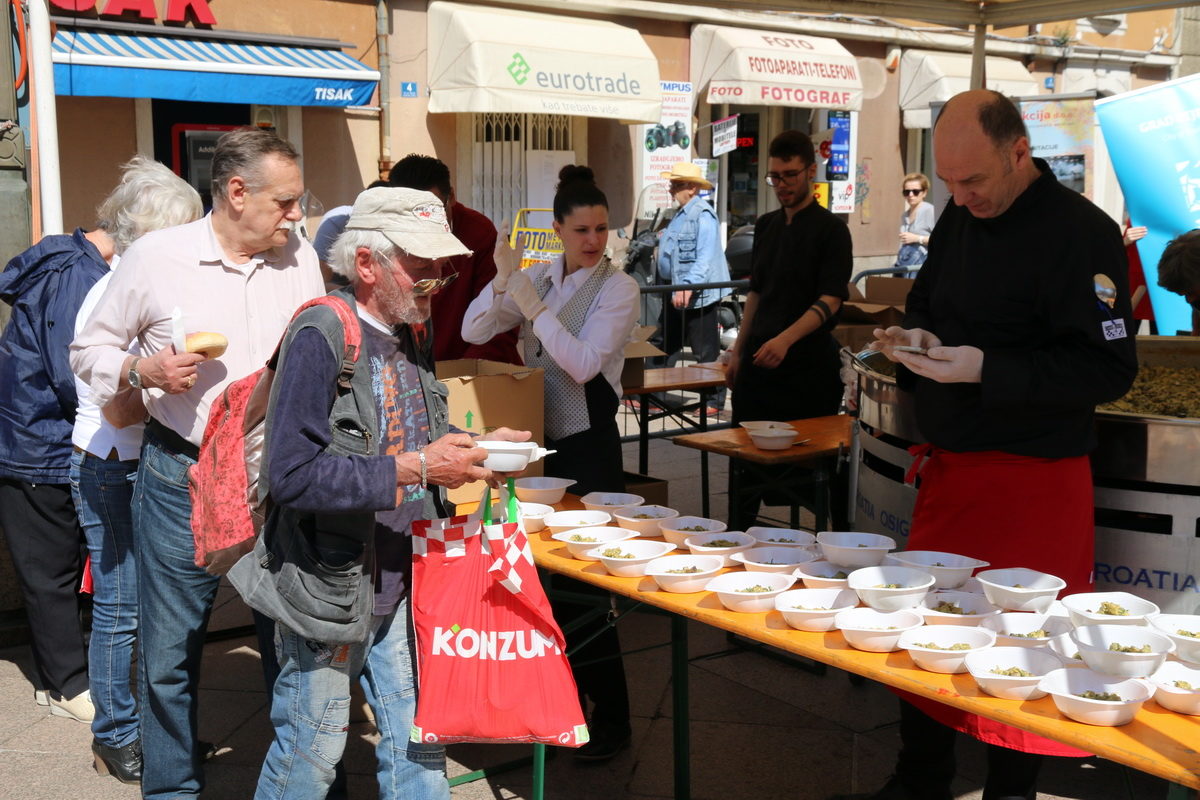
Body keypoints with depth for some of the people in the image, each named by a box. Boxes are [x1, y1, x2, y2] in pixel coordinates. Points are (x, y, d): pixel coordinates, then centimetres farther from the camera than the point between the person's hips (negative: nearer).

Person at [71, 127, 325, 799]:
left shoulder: (301, 259, 5)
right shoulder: (155, 258, -4)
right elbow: (91, 350, 5)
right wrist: (142, 371, -13)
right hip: (183, 475, -2)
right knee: (171, 654, 5)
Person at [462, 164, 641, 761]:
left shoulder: (618, 288, -9)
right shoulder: (540, 277, 7)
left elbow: (583, 364, -20)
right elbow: (473, 332, 1)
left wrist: (533, 307, -23)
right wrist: (503, 282, -14)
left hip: (587, 443, -6)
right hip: (540, 434, 6)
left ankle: (612, 716, 8)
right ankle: (569, 679, 31)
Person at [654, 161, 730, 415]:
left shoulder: (703, 214, -15)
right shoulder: (680, 215, 16)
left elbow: (705, 258, -24)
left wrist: (688, 286, -31)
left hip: (699, 295, -10)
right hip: (676, 293, 10)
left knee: (706, 351, -2)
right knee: (664, 345, 13)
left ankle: (715, 401, 6)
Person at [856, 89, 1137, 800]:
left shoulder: (1080, 231, -14)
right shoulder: (958, 219, 9)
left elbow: (1109, 368, -18)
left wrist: (985, 368, -24)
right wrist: (915, 336, 0)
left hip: (1033, 480, -7)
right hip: (948, 467, 7)